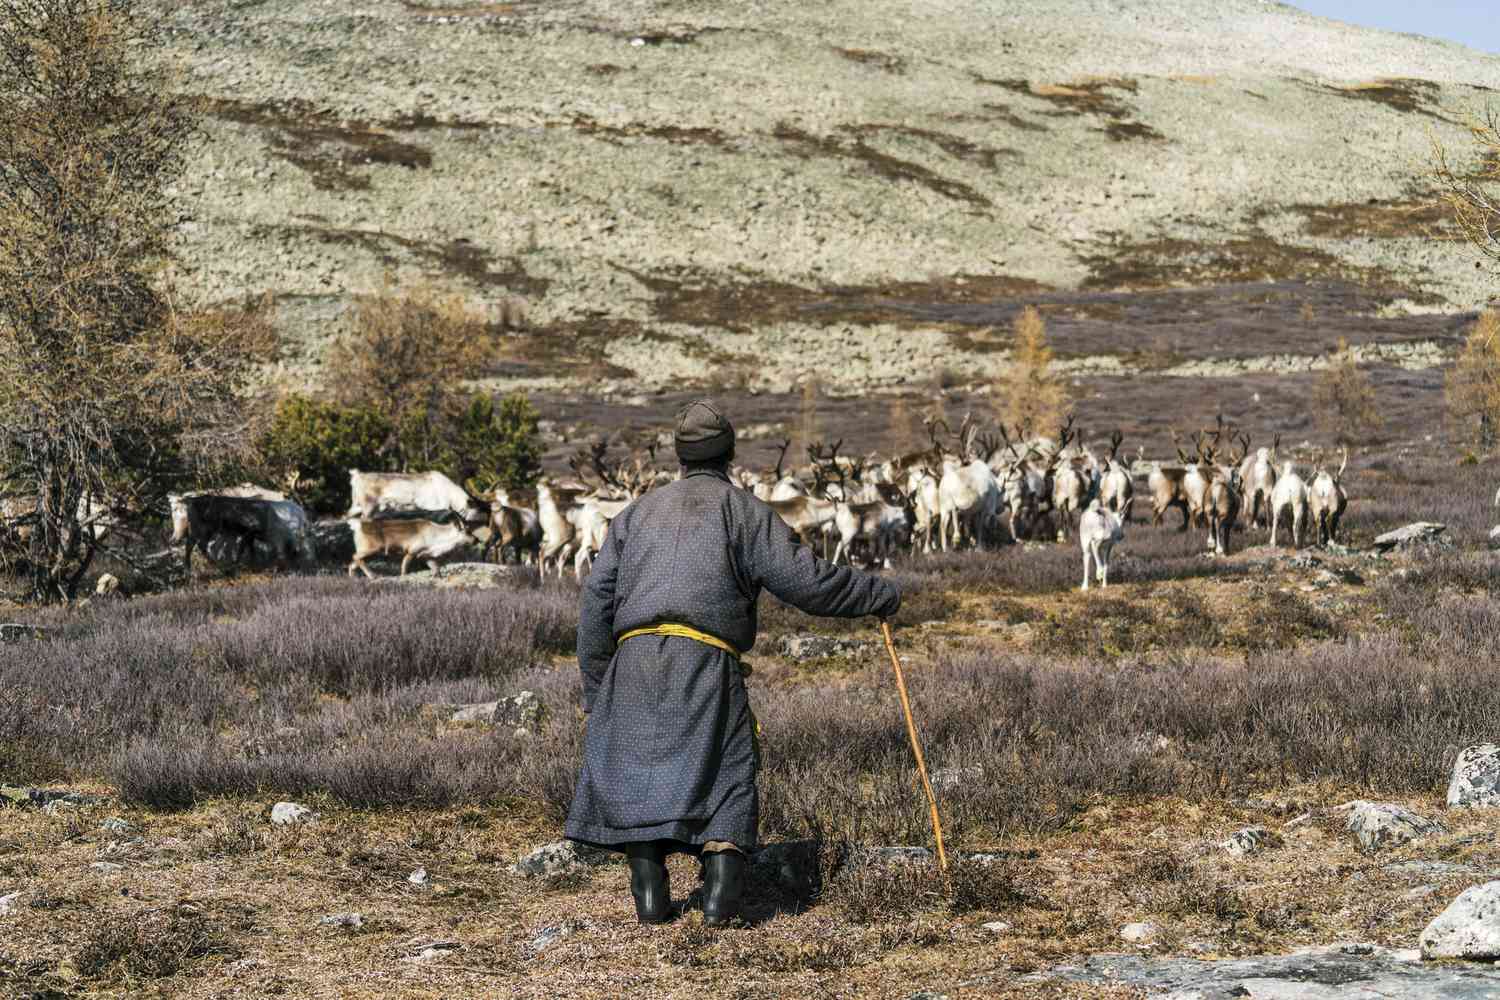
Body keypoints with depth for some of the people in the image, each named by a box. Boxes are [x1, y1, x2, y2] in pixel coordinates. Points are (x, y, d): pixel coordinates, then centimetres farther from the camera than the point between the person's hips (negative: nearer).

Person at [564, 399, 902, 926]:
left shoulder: (637, 512, 22)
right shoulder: (745, 511, 10)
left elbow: (596, 601, 16)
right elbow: (805, 580, 2)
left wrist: (596, 689, 19)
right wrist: (878, 594, 14)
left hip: (634, 656, 3)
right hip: (706, 663, -3)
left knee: (635, 771, 10)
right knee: (726, 777, 2)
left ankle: (650, 894, 1)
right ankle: (721, 893, -15)